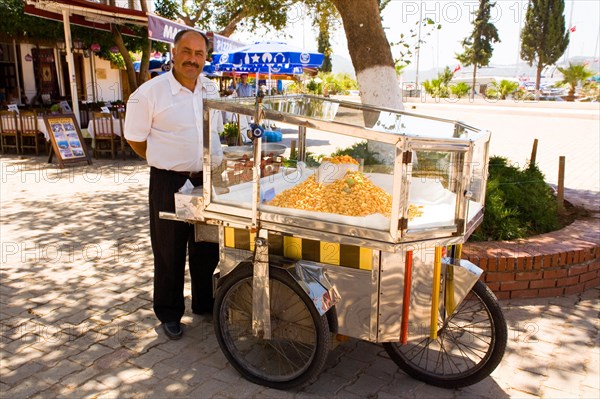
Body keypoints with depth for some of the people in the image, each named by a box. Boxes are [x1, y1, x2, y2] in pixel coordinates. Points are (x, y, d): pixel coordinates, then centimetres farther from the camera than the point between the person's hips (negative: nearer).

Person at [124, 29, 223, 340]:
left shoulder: (211, 89, 4)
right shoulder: (149, 93, -13)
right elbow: (135, 139, -5)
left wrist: (207, 161, 14)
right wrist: (168, 163, 1)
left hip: (207, 179, 5)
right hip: (169, 183, -5)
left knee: (207, 248, 16)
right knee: (170, 252, 7)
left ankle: (204, 303, 35)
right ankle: (169, 314, 25)